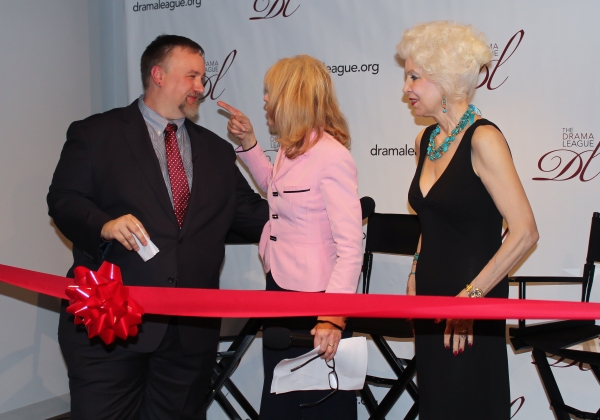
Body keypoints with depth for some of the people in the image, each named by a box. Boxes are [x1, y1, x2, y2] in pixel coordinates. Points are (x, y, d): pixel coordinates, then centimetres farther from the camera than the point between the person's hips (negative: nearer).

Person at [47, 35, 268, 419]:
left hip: (192, 331, 4)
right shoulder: (95, 134, 4)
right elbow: (65, 200, -3)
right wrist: (104, 225, -22)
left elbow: (252, 214, 15)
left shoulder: (217, 152, 18)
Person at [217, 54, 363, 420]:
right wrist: (249, 143, 19)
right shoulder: (290, 150, 6)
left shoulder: (332, 156, -20)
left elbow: (350, 247, -25)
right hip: (280, 292, 9)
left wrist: (333, 317, -34)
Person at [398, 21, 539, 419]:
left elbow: (524, 233, -21)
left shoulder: (482, 139, -16)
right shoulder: (426, 140, 8)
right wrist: (416, 276, 11)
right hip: (430, 297, 8)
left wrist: (470, 296, -19)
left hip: (472, 314, -7)